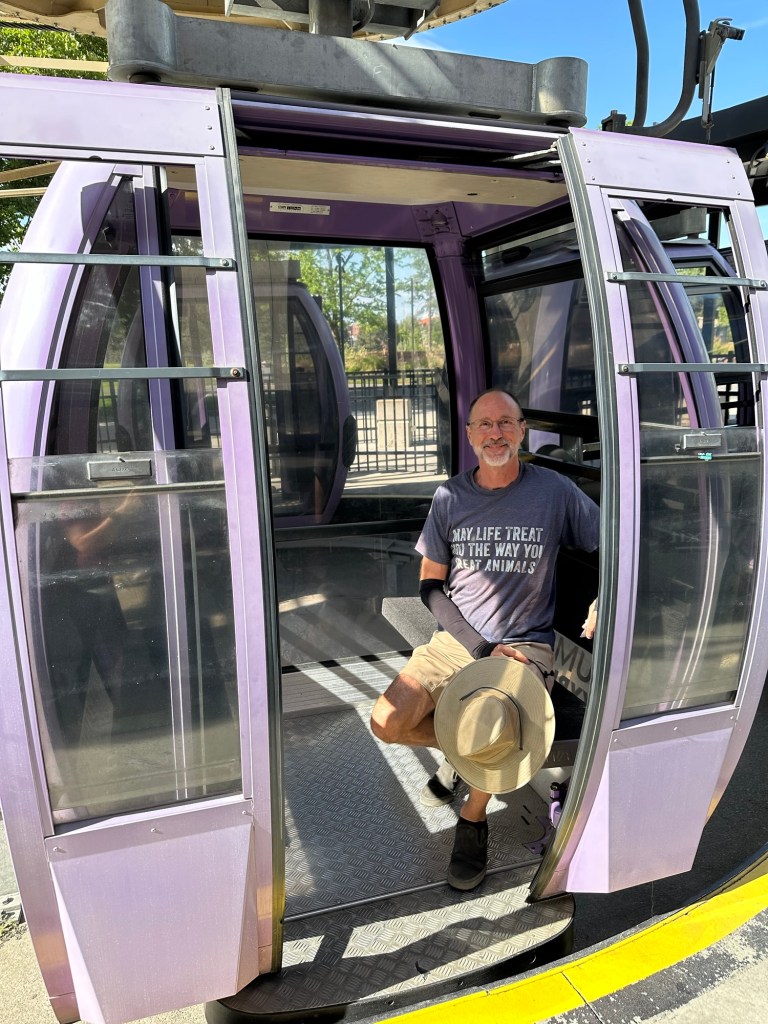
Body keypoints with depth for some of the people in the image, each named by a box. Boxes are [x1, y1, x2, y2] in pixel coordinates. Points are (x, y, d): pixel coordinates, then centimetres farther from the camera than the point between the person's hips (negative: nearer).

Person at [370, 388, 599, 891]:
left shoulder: (554, 490, -4)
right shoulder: (451, 496, 1)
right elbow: (431, 585, 2)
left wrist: (603, 602, -14)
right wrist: (482, 647, -9)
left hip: (527, 644, -2)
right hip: (457, 639, 3)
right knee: (387, 723, -16)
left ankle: (474, 820, 4)